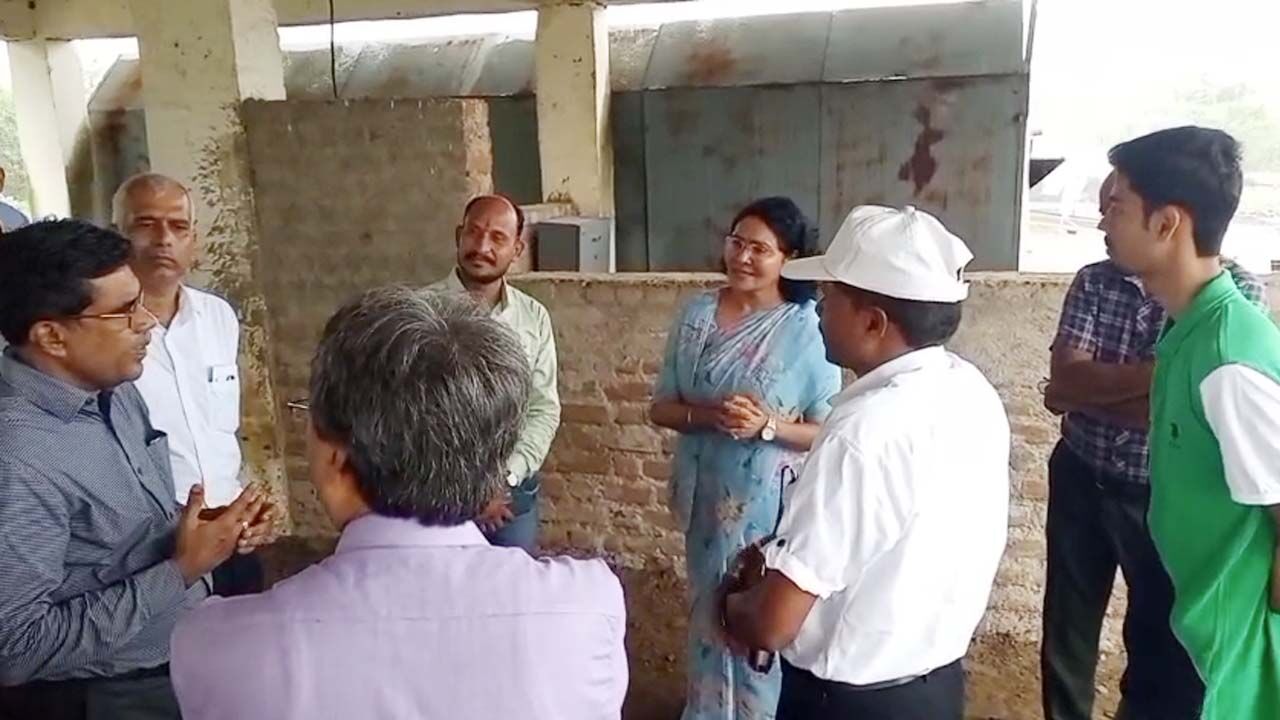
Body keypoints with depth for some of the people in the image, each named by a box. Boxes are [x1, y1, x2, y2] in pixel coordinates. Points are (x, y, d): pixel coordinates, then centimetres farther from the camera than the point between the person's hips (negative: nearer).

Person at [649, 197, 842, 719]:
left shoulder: (807, 328, -11)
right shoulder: (696, 315, -1)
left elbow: (828, 432, -10)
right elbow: (660, 407, 0)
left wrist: (767, 425, -25)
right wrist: (708, 415, -18)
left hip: (774, 502, -4)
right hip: (708, 494, 4)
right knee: (709, 608, 20)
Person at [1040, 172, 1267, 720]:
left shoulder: (1238, 292, -12)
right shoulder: (1093, 282, -3)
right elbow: (1063, 379, -14)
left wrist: (1088, 389, -15)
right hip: (1081, 483, 3)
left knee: (1163, 641, 15)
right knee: (1066, 626, 17)